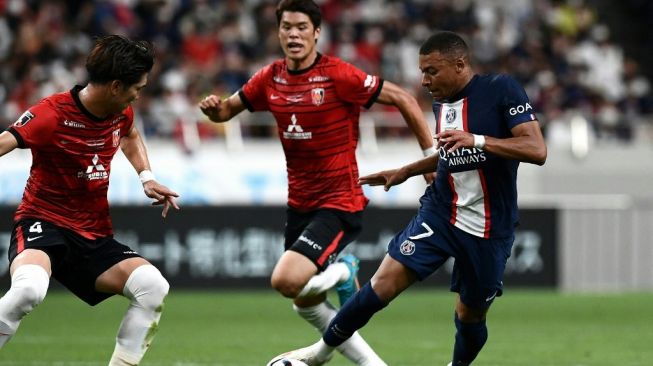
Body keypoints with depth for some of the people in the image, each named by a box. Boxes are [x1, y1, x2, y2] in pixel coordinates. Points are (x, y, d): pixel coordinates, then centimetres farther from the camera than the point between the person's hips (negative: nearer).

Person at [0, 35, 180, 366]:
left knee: (153, 287, -16)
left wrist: (146, 177, 15)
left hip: (94, 238, 7)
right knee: (29, 288, -38)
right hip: (43, 224, -6)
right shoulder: (52, 114, -17)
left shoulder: (121, 113, 6)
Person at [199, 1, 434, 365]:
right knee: (306, 303, 12)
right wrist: (213, 108, -10)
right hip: (300, 203, 7)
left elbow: (403, 99, -11)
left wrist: (433, 157, -11)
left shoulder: (338, 75, -16)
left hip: (339, 202, -7)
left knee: (286, 281, -24)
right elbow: (228, 110, 14)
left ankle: (341, 273, 7)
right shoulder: (271, 78, 2)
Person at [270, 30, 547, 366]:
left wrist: (476, 140, -32)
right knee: (384, 284, -11)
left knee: (471, 315, 9)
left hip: (489, 230, -4)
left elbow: (537, 150, -23)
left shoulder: (501, 90, -14)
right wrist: (406, 172, 19)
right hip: (439, 213, 4)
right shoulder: (440, 103, 6)